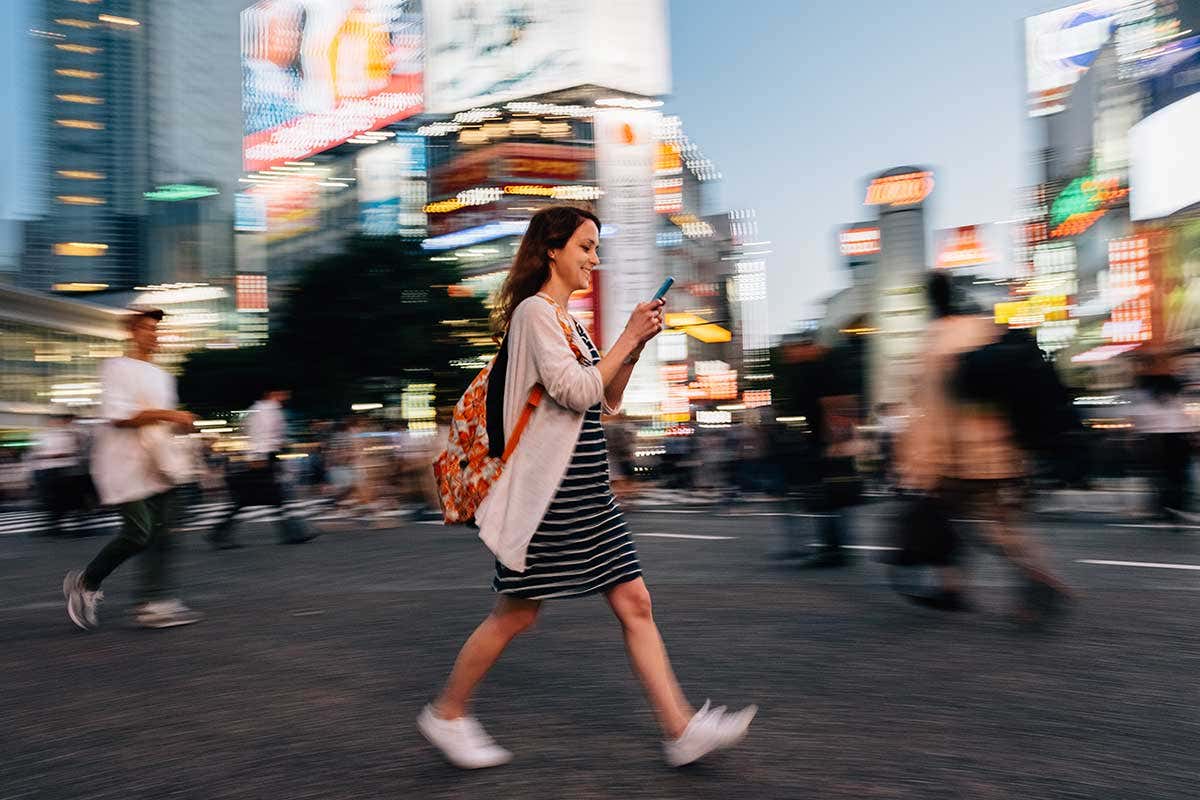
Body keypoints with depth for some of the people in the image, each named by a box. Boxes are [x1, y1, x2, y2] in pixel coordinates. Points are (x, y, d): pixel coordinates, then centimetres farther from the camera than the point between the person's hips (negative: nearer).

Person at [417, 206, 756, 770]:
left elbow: (606, 403, 18)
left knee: (634, 604, 5)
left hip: (587, 490, 9)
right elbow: (578, 392, -20)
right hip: (547, 492, -9)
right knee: (517, 614, 4)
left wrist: (635, 347, 6)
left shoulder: (566, 321, 17)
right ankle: (445, 714, 24)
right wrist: (630, 337, -12)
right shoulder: (534, 311, -10)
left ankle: (681, 729, 11)